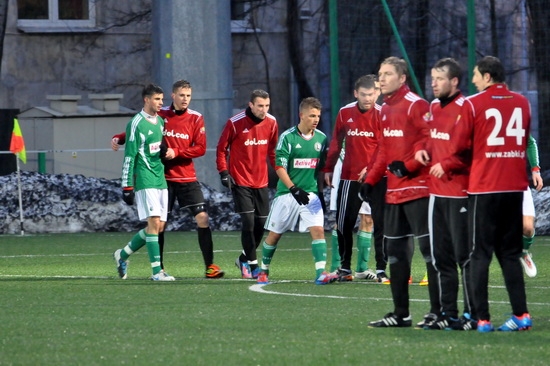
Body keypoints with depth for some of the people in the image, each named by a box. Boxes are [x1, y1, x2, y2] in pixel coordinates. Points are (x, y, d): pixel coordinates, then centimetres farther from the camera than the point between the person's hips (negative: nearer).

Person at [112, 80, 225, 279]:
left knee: (202, 218, -9)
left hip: (187, 178, 0)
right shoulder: (160, 115, 0)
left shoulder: (196, 118, 1)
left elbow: (200, 148, -5)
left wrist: (176, 152, -17)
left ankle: (210, 266, -4)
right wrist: (118, 138, -10)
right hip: (164, 178, 0)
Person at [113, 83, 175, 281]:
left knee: (159, 226, 7)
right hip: (145, 181, -8)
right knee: (154, 222, -13)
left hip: (160, 180, 8)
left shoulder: (160, 121, 14)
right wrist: (127, 186, -13)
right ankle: (156, 271, -12)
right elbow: (129, 156, -11)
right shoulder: (136, 124, -9)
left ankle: (123, 254, 23)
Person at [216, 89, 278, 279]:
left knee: (261, 223, 6)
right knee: (248, 221, -12)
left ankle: (245, 259, 25)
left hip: (261, 182, 5)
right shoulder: (235, 123, -11)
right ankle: (252, 264, -2)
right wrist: (223, 172, -10)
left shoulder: (271, 123, 2)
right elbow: (222, 148, -2)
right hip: (241, 181, -5)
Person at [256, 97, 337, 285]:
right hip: (287, 193, -3)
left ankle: (321, 273, -18)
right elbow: (280, 167, -12)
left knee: (318, 229, -14)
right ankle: (263, 271, 26)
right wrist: (294, 189, -20)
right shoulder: (288, 137, -9)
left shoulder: (321, 138, 5)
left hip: (311, 194, 3)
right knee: (275, 233, 7)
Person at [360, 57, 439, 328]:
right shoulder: (385, 110, 17)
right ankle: (400, 314, 18)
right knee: (395, 251, 11)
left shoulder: (416, 106, -11)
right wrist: (370, 180, 15)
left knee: (428, 248, -8)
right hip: (394, 191, 10)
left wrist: (408, 165, -21)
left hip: (417, 188, -10)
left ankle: (438, 312, -6)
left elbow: (430, 141, -19)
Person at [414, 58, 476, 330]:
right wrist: (421, 151, 3)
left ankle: (472, 315, -1)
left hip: (459, 193, -9)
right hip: (436, 192, 9)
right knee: (441, 257, 12)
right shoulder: (433, 108, 14)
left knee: (464, 255, -6)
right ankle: (448, 314, 18)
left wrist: (447, 166, -19)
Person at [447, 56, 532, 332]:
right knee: (510, 253, 13)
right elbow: (524, 141, 14)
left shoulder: (473, 104, -7)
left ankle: (482, 318, -4)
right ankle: (521, 314, 6)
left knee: (480, 253, 1)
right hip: (515, 186, 4)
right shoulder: (521, 103, 7)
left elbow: (459, 147, -7)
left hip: (483, 186, -4)